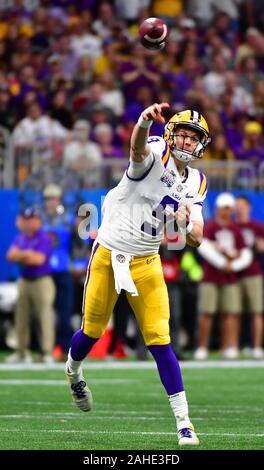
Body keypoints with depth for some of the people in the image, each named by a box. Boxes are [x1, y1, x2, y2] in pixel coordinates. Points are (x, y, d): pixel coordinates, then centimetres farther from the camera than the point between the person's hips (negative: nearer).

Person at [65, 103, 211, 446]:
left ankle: (183, 421, -4)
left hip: (147, 263, 3)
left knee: (160, 341, -5)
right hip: (108, 255, -3)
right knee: (93, 331, 11)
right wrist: (145, 121, -63)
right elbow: (138, 147, -39)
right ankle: (73, 371, 45)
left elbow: (196, 239, 0)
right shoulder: (155, 155, -13)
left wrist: (187, 224, -25)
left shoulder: (196, 183, 4)